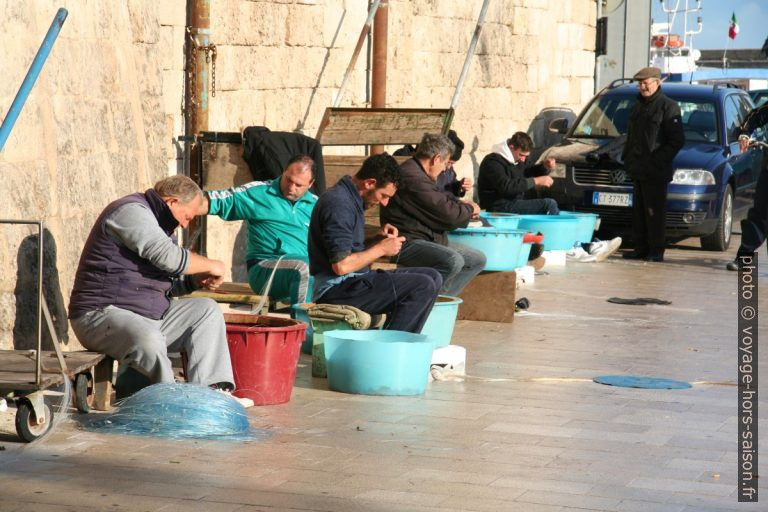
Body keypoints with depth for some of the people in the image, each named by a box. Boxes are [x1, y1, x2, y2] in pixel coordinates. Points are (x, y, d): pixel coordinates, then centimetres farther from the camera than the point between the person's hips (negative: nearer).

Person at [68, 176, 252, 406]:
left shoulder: (159, 223, 20)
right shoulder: (131, 211, -12)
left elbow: (167, 282, 23)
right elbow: (167, 256, -23)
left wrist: (196, 280, 3)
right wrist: (210, 266, -10)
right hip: (102, 315, -10)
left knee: (207, 310, 3)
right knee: (148, 340, -39)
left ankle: (209, 392, -12)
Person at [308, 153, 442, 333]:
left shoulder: (350, 199, 15)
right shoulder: (339, 205, -18)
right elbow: (341, 266, -25)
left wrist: (379, 237, 9)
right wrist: (381, 249, -12)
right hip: (337, 290, -11)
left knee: (433, 277, 8)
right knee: (423, 287, -21)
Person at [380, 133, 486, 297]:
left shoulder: (415, 172, 15)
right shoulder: (413, 179, -21)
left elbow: (440, 199, 36)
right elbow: (448, 213, -21)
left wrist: (459, 203, 18)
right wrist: (470, 209, 0)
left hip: (430, 239, 11)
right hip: (407, 243, -11)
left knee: (478, 259, 7)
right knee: (453, 261, -35)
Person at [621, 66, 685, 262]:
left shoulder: (668, 106, -7)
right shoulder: (638, 106, 18)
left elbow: (677, 140, -11)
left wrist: (660, 160, -16)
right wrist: (627, 158, 15)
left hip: (656, 172, -8)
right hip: (638, 170, 8)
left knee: (654, 212, -7)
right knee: (638, 212, 9)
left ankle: (656, 251, -3)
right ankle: (641, 249, 15)